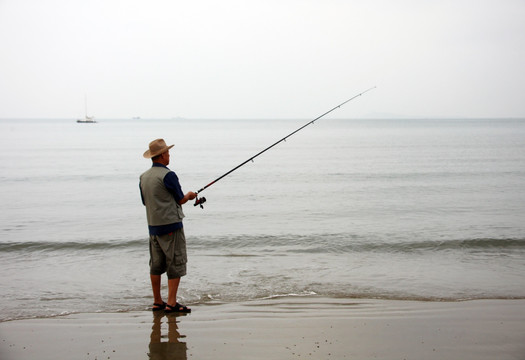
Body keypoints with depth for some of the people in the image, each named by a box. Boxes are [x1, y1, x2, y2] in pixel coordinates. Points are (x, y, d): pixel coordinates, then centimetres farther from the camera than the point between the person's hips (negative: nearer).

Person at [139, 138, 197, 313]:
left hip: (153, 226, 8)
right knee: (175, 263, -3)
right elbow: (181, 200, -8)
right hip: (171, 225, -8)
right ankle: (172, 303, -5)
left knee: (156, 265, 12)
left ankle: (157, 302, 17)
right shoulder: (168, 175, -15)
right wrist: (189, 195, 14)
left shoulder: (144, 177, 8)